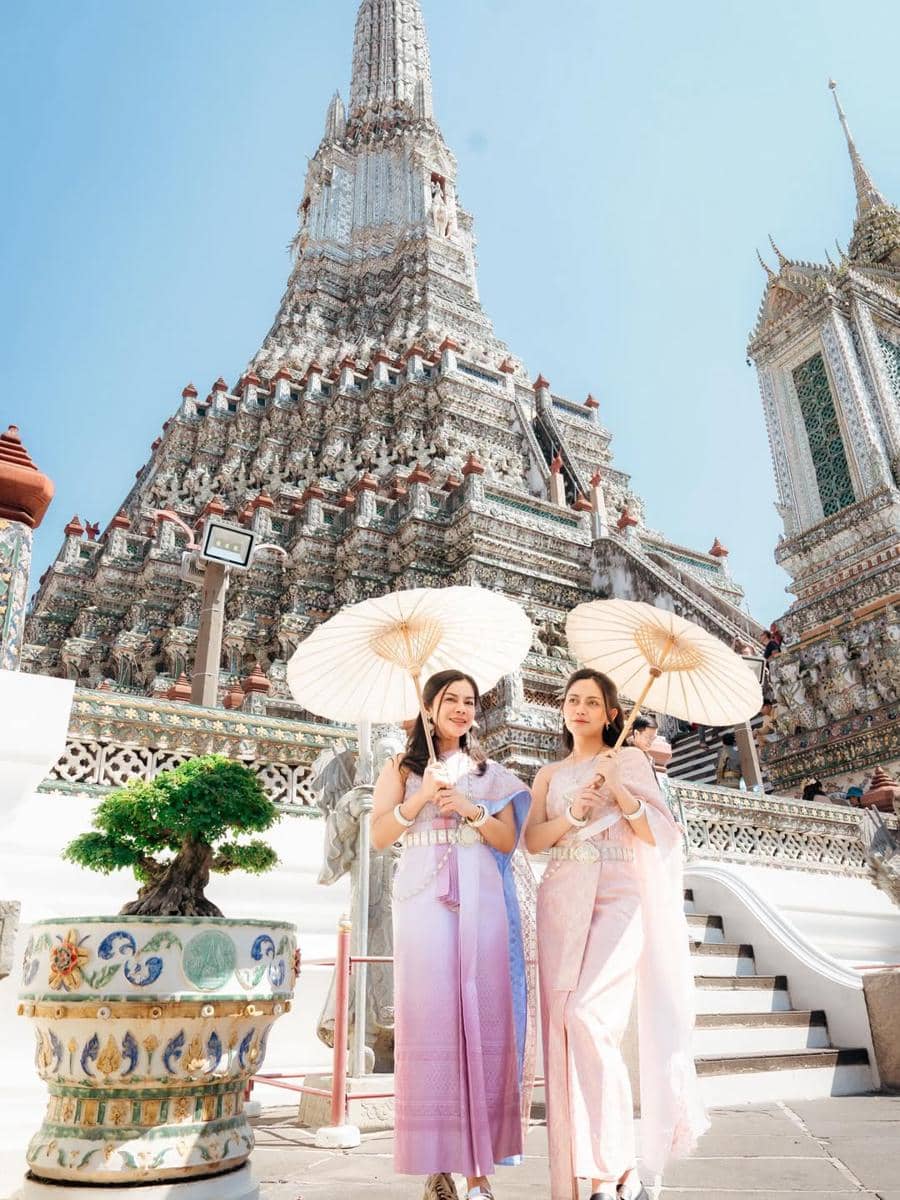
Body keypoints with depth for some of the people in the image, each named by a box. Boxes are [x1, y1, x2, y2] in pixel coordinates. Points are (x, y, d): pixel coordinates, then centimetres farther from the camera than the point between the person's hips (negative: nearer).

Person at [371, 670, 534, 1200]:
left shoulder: (491, 774, 15)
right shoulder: (403, 769, 12)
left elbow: (508, 840, 7)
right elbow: (379, 836, 3)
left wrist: (469, 808, -8)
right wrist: (420, 798, -10)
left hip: (481, 904, 1)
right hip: (425, 904, -1)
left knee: (483, 1024, -1)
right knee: (429, 1021, -4)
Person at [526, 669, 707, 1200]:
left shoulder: (630, 759, 10)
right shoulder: (550, 774, 19)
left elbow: (659, 834, 3)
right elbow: (533, 839, 8)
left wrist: (617, 788, -11)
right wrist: (573, 813, -9)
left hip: (617, 897, -3)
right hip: (562, 901, 4)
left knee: (589, 1018, -18)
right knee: (563, 1026, -2)